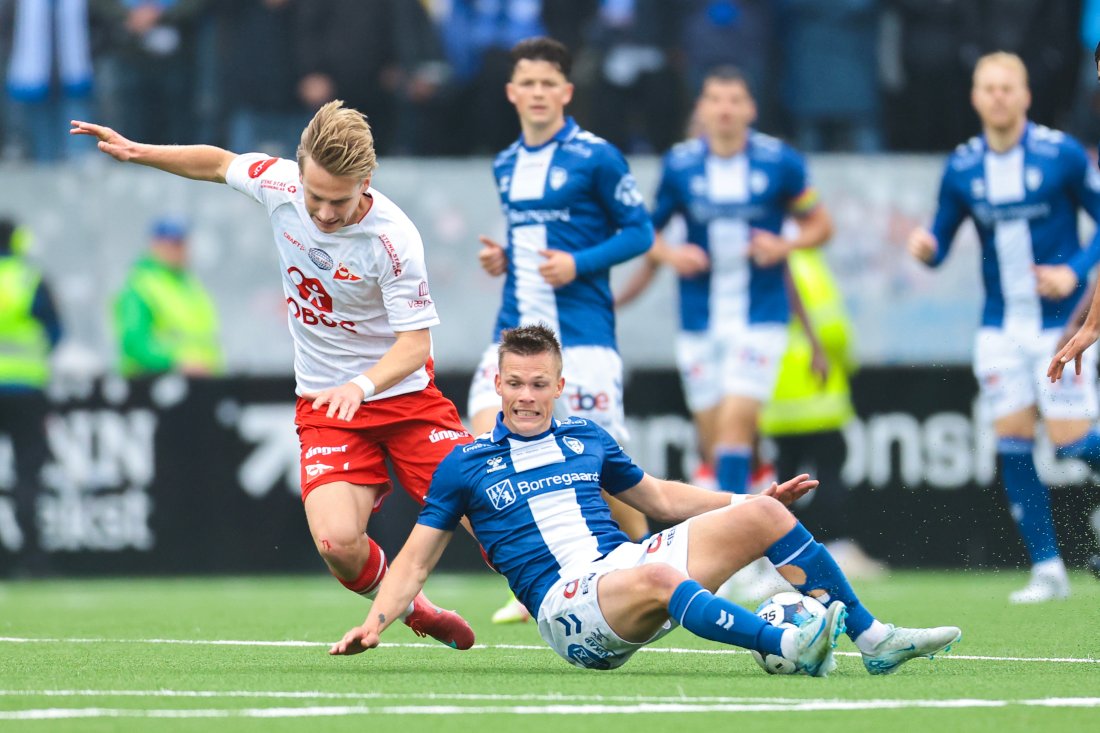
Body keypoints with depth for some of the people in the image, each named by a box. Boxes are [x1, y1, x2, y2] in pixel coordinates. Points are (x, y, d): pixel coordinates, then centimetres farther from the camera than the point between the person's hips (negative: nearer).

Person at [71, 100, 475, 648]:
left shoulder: (393, 238, -24)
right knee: (336, 542, -20)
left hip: (404, 393, -2)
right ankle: (409, 608, 12)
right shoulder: (280, 184, -12)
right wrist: (138, 152, 8)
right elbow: (220, 163, 11)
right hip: (325, 402, 2)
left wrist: (361, 387, -38)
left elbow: (415, 341, -21)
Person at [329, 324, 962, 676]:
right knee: (657, 578, -40)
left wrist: (749, 502, 22)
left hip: (625, 563, 5)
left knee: (764, 515, -9)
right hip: (566, 604, -5)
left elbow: (660, 499, 31)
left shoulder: (588, 441, 19)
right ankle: (789, 648, -52)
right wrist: (375, 623, -5)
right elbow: (416, 561, 10)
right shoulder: (466, 465, 8)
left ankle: (873, 639, -9)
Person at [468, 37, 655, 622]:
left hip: (581, 331, -5)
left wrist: (579, 264, -17)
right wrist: (501, 258, 7)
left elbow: (639, 231, -4)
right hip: (516, 328, 5)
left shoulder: (596, 157, -6)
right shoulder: (506, 167, 13)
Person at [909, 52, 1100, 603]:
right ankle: (1046, 567, 5)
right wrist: (925, 246, -14)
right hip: (1000, 325, 4)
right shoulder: (962, 168, 3)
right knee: (1013, 441, -2)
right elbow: (940, 243, 9)